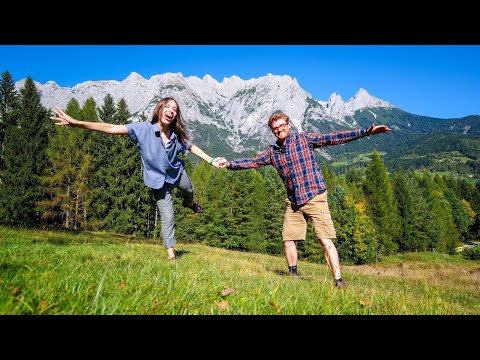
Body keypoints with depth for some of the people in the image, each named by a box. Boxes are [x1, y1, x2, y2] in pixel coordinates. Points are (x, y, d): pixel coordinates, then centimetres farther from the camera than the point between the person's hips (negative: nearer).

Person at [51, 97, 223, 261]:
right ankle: (170, 253, 16)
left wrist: (211, 160, 0)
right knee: (167, 217, -2)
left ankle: (189, 203, 70)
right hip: (159, 180, -3)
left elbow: (191, 147, 3)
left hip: (178, 173, 3)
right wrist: (76, 123, -43)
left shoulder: (178, 134, -18)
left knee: (189, 190, 30)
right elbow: (111, 128, -35)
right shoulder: (143, 129, -27)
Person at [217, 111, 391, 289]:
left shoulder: (304, 139, -4)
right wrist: (229, 164, 4)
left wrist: (366, 132, -16)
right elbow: (253, 161, 13)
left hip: (315, 197, -5)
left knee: (325, 239, -9)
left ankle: (338, 280, -5)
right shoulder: (272, 151, 10)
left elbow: (332, 138, -10)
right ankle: (293, 275, 23)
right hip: (293, 201, 5)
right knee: (288, 238, 6)